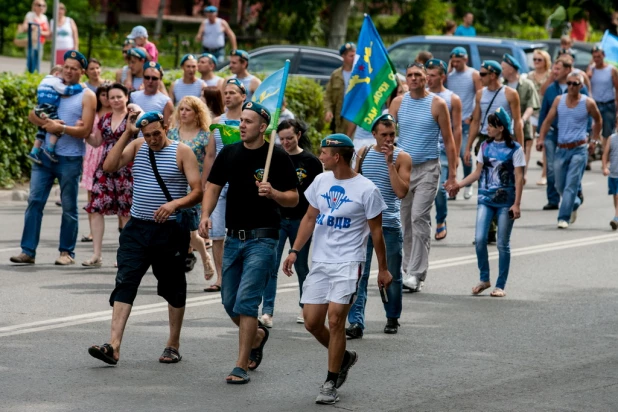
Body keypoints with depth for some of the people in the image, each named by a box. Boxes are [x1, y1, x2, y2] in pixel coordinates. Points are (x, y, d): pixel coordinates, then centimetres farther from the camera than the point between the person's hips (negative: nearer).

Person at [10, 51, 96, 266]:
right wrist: (46, 124, -12)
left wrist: (61, 128, -18)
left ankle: (66, 252, 11)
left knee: (69, 207, 3)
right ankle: (28, 251, -1)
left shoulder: (87, 96, -1)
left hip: (70, 159, -3)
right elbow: (32, 114, 6)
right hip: (45, 154, 3)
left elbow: (85, 130, -8)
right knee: (35, 201, -2)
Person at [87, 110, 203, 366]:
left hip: (170, 230, -3)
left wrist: (175, 204, -26)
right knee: (124, 283, -9)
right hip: (137, 228, 3)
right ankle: (114, 346, -16)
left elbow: (197, 192, -8)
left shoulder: (182, 152, -4)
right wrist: (127, 133, -9)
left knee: (173, 288, 9)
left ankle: (173, 345, 23)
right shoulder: (137, 146, 7)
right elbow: (109, 167, -7)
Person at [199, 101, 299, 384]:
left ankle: (241, 366, -9)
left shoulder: (277, 157, -6)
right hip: (233, 238, 5)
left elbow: (293, 199, -3)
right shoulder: (229, 153, 7)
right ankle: (257, 335, 39)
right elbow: (213, 187, 10)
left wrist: (273, 193, -23)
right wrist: (205, 215, -7)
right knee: (229, 303, 10)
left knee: (246, 301, -12)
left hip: (262, 239, -5)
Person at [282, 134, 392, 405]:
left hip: (348, 263, -6)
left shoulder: (366, 189, -10)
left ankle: (331, 384, -2)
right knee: (311, 322, 4)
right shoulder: (321, 181, 6)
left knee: (335, 319, -13)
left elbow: (376, 231, -3)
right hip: (319, 262, 6)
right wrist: (295, 251, 6)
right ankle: (344, 357, 30)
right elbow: (310, 218, 14)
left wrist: (383, 269, 0)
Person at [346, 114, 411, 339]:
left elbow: (401, 192, -14)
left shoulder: (402, 158, -2)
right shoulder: (364, 153, 7)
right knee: (358, 274, -8)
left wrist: (390, 163, -17)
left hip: (390, 225, -2)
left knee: (392, 276, 9)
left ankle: (392, 318, 27)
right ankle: (356, 322, -12)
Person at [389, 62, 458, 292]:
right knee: (405, 221, 7)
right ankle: (408, 269, 18)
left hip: (427, 169, -4)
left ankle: (416, 274, -15)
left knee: (419, 218, -14)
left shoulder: (437, 104, -2)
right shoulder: (398, 103, 7)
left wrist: (452, 174, -4)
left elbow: (448, 140, 0)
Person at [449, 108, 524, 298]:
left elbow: (519, 178, -5)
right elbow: (478, 172, 13)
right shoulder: (485, 146, 8)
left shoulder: (514, 149, -4)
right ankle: (484, 279, 8)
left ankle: (500, 285, 9)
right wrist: (458, 184, 1)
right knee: (480, 239, -8)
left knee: (503, 244, 1)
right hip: (486, 198, 4)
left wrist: (516, 204, -11)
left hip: (505, 202, -3)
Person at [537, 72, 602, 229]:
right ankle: (575, 204, 40)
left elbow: (598, 120, 14)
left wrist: (595, 139, 10)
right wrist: (541, 138, -9)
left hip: (579, 149, -4)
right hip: (561, 149, 4)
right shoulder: (559, 100, 5)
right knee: (560, 186, 12)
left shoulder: (588, 103, -2)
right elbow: (548, 121, 4)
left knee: (571, 185, -13)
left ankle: (564, 218, -15)